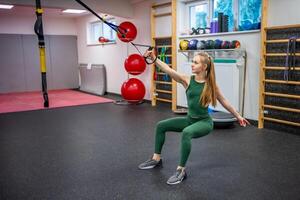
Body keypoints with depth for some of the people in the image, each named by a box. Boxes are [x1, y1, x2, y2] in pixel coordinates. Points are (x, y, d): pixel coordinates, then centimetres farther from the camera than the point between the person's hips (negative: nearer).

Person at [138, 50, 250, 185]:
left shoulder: (211, 85, -9)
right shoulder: (187, 80, -5)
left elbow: (224, 102, 5)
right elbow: (168, 70, -18)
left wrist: (238, 116, 13)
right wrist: (154, 58, -31)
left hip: (205, 122, -5)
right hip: (189, 119, 5)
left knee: (186, 133, -35)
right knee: (161, 126, 1)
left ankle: (181, 170, -21)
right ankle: (156, 159, 16)